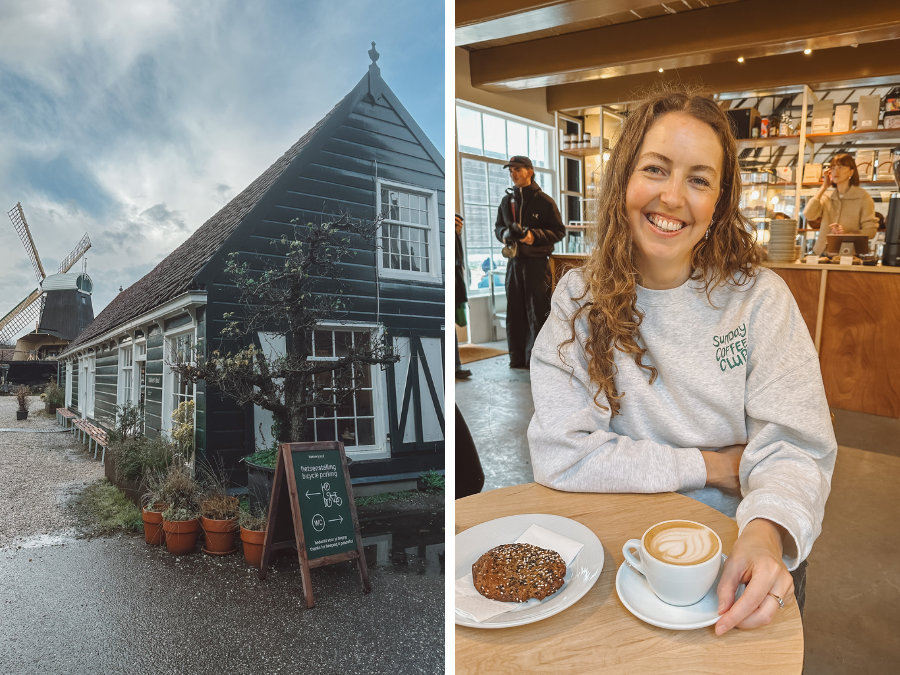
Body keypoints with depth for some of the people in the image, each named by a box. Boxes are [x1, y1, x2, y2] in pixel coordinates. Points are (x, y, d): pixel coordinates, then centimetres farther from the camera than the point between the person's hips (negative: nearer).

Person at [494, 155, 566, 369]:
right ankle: (517, 359, 16)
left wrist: (535, 236, -17)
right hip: (514, 261, 5)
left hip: (537, 261, -5)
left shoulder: (544, 201, -3)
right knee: (514, 312, 7)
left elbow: (559, 231, -2)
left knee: (537, 312, -2)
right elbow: (498, 226, 22)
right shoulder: (507, 201, 12)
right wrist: (504, 233, -2)